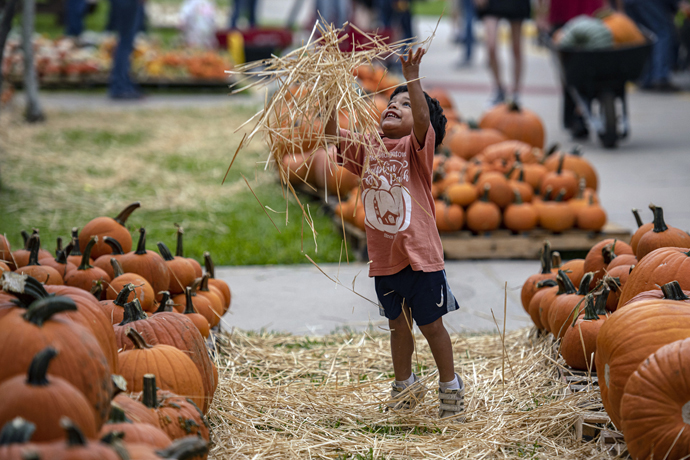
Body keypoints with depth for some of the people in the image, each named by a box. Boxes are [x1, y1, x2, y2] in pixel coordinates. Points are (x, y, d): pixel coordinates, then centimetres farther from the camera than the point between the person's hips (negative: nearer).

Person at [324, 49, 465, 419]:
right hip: (383, 259, 5)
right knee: (398, 325, 19)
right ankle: (405, 386, 36)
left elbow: (423, 118, -24)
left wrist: (412, 79, -36)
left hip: (420, 256, -4)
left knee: (431, 324, 7)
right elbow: (333, 137, -1)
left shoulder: (417, 147, -6)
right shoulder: (367, 149, 7)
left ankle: (450, 386, 25)